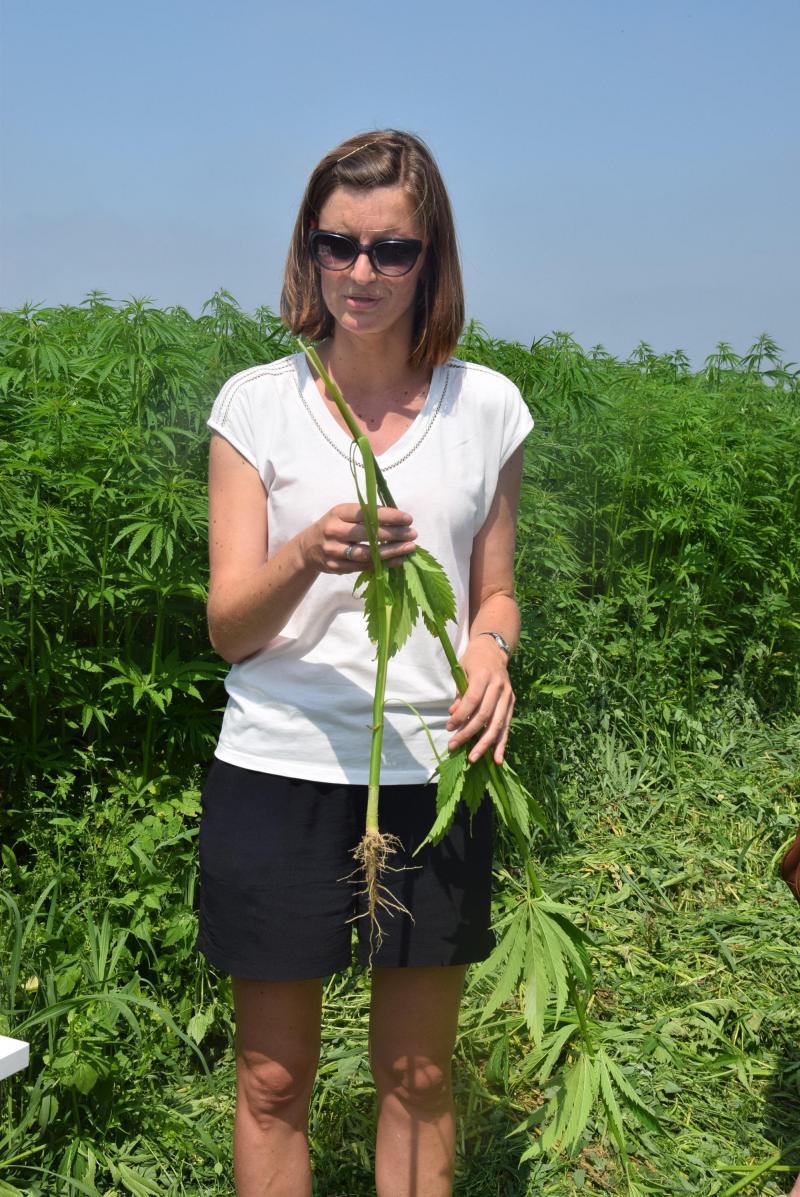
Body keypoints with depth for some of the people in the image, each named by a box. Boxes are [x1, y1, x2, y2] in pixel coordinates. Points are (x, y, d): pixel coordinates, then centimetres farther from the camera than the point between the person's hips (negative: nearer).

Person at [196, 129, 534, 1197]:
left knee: (419, 1080, 14)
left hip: (433, 778, 1)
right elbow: (229, 625, -5)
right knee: (273, 1084, 11)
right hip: (279, 774, -1)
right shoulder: (258, 403, -1)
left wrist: (491, 647, -11)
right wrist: (310, 556, -26)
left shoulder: (487, 406, 3)